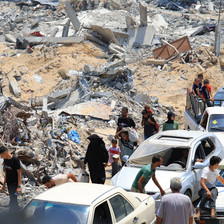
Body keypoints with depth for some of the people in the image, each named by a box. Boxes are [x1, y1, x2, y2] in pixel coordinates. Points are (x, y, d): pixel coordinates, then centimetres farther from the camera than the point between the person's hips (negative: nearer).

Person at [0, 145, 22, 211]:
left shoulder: (15, 160, -16)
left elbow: (19, 173, -15)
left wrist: (19, 186, -20)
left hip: (14, 183, -8)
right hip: (9, 183, 8)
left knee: (13, 201, -11)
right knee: (13, 199, 13)